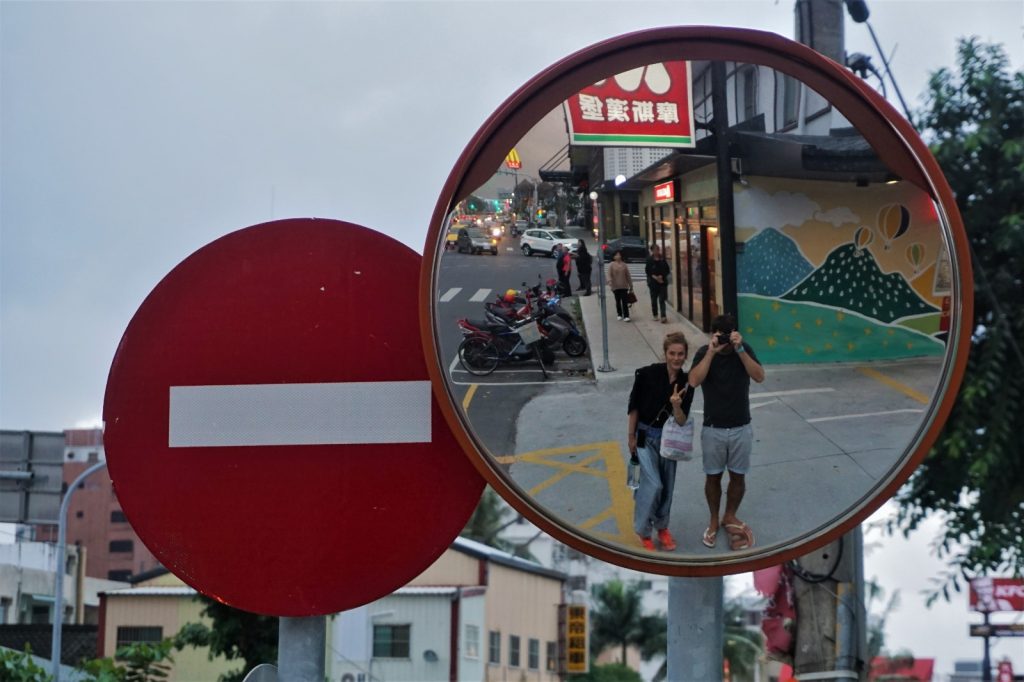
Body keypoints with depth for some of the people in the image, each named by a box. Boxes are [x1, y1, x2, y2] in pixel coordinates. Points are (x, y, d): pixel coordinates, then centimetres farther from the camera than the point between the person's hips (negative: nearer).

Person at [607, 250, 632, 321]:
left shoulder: (624, 265, 7)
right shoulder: (611, 265, -1)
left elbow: (628, 275, 11)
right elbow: (609, 275, -8)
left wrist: (630, 285, 12)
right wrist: (610, 283, -23)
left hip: (624, 286, 1)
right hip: (616, 286, -1)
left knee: (625, 301, -6)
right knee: (618, 301, 9)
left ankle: (626, 316, -6)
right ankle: (619, 315, 22)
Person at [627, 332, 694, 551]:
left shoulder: (686, 383, -8)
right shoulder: (647, 374, -18)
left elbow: (682, 421, -11)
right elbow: (634, 406, -8)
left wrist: (676, 406, -31)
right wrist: (631, 436, -5)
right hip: (646, 435, -4)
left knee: (667, 486, 13)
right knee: (653, 485, -12)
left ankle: (662, 527, 34)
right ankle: (643, 531, 7)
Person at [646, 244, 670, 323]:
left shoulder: (663, 259, 2)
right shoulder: (649, 260, -3)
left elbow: (667, 270, 6)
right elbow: (647, 271, -3)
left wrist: (662, 276, -10)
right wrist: (654, 277, -15)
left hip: (662, 282, 0)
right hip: (653, 282, 0)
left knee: (662, 300, -6)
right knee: (654, 300, 10)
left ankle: (663, 316, -12)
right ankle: (655, 315, 25)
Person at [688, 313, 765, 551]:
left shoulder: (744, 349, -8)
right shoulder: (704, 352, -11)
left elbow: (759, 377, -21)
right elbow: (694, 381, -27)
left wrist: (739, 350, -29)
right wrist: (711, 352, -32)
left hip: (741, 428, 1)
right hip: (713, 429, -1)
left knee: (738, 476, 12)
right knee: (713, 477, 11)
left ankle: (730, 517, 32)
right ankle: (714, 520, 28)